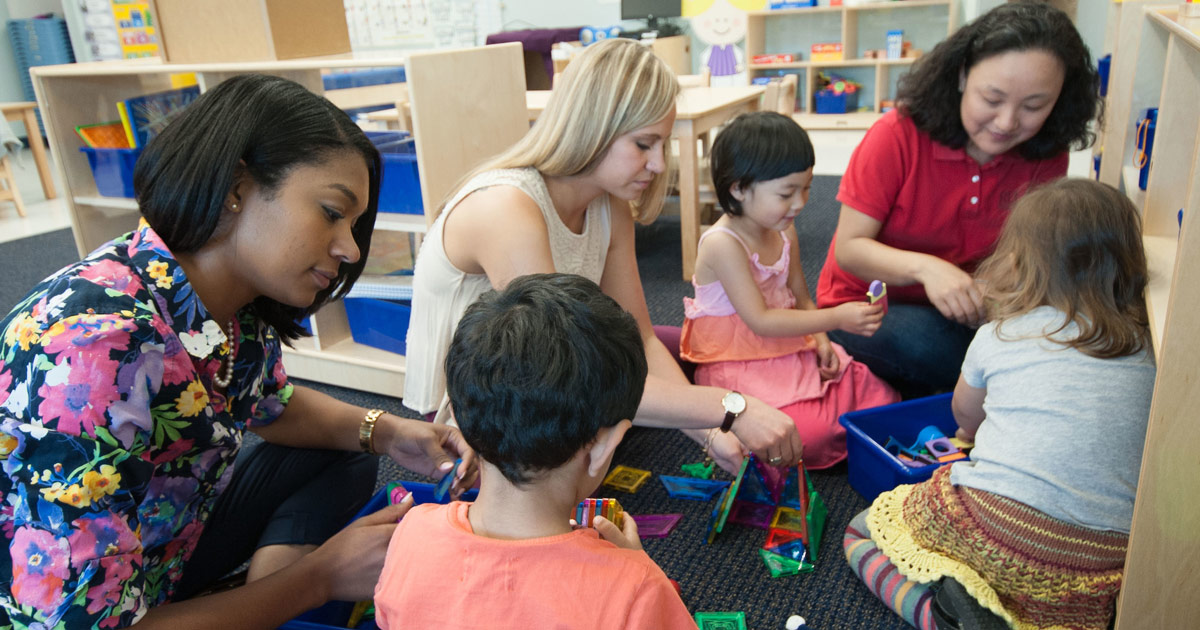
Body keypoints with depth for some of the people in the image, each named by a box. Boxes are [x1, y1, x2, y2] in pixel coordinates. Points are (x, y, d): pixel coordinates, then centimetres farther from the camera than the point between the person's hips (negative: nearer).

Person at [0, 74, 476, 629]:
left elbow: (271, 405, 9)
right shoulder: (96, 350, -33)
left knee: (344, 459, 6)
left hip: (170, 537, 7)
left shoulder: (241, 302, -12)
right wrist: (319, 575, -21)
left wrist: (385, 432, -10)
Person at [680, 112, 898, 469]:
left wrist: (820, 340, -7)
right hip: (739, 368, -8)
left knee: (881, 398, -3)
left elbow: (800, 298, 12)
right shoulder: (722, 243, -22)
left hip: (792, 352, 8)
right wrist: (837, 318, -27)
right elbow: (760, 321, -25)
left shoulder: (784, 230, 5)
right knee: (811, 432, -27)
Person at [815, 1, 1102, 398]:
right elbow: (849, 248, -17)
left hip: (960, 309, 5)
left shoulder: (1047, 157, -7)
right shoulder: (898, 136, -19)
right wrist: (924, 267, -36)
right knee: (928, 344, -35)